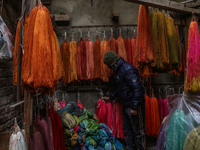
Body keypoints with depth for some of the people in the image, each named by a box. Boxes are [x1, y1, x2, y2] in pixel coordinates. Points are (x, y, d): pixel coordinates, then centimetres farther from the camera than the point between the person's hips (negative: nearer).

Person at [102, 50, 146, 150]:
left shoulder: (128, 70, -19)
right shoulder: (119, 70, 13)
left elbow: (137, 89, -24)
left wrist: (134, 107, -24)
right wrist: (110, 97, 23)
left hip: (134, 106, -10)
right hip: (126, 105, 10)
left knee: (138, 130, 3)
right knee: (127, 130, 19)